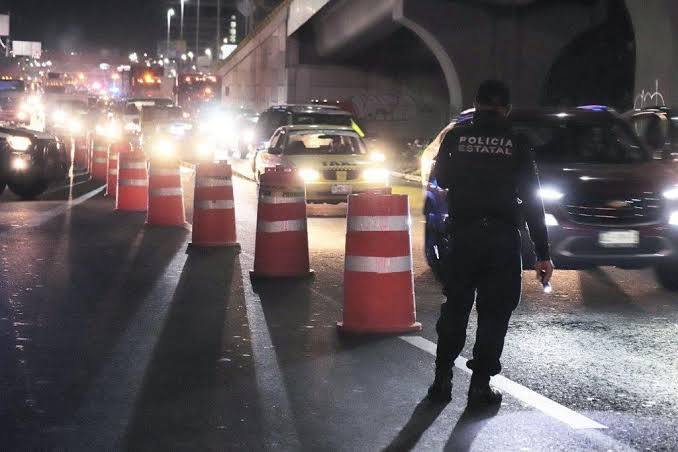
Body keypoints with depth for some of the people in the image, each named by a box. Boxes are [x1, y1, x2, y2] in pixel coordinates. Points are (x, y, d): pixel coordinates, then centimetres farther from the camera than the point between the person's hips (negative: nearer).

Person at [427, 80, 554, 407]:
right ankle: (480, 385, 6)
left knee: (455, 307, 15)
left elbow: (441, 178, 15)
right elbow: (532, 201, -5)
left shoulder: (456, 138, -1)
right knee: (494, 312, 7)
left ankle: (442, 379, 16)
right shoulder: (516, 145, -4)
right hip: (503, 237, -1)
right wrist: (542, 253, -3)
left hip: (463, 235, 2)